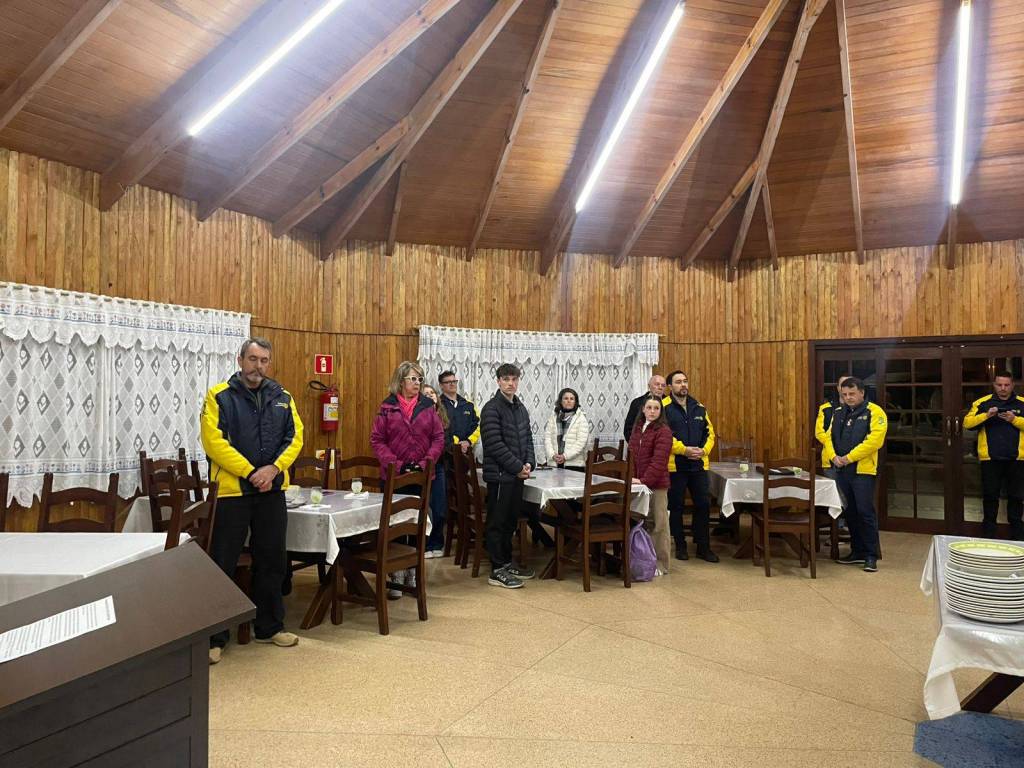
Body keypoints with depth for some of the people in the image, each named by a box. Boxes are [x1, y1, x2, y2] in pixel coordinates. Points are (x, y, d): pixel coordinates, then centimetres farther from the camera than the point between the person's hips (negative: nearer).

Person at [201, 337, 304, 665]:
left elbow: (295, 437, 4)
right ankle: (214, 637, 15)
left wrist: (274, 468, -11)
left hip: (272, 491, 5)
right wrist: (251, 472, -16)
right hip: (231, 491, -4)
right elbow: (213, 441, -14)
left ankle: (269, 627, 29)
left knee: (272, 562, 13)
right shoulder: (219, 396, -6)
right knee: (222, 564, 2)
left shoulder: (282, 397, 8)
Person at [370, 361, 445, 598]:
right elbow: (377, 440, -4)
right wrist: (396, 465, -14)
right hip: (394, 476, -2)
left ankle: (413, 574, 24)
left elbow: (439, 438, 2)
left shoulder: (428, 406, 3)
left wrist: (425, 463, -11)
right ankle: (397, 578, 14)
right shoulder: (388, 407, -1)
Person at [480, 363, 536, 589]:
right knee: (497, 522, 0)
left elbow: (528, 438, 17)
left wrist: (529, 463, 0)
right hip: (499, 475, -8)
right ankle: (497, 571, 7)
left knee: (511, 520, 16)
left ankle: (507, 562, 28)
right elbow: (495, 445, -18)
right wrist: (518, 467, -15)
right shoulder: (492, 409, -12)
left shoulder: (520, 408, 14)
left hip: (517, 475, 8)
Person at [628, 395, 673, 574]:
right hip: (639, 482, 7)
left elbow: (659, 460, -18)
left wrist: (644, 480, -23)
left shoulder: (663, 431, -10)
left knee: (658, 524, 2)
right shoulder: (637, 428, 13)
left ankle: (661, 564, 13)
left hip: (657, 485, -7)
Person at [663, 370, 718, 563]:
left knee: (703, 505, 6)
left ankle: (703, 547, 19)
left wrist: (704, 450, -6)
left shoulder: (699, 407, 12)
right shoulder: (663, 407, -6)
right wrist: (684, 449, -19)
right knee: (676, 507, 6)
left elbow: (709, 433, 13)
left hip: (699, 465, 5)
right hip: (675, 466, -4)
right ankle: (680, 546, 20)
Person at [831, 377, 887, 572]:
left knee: (865, 512, -5)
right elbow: (829, 437, 11)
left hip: (863, 470, -6)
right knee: (850, 512, 12)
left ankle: (871, 556, 5)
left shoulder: (874, 412, -6)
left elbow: (874, 440, -16)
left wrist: (849, 457, -17)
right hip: (842, 470, 6)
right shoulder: (839, 413, 13)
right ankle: (857, 551, 23)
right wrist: (834, 456, -8)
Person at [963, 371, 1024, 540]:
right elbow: (967, 423, -4)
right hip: (990, 458, -1)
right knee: (990, 495, 6)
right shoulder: (982, 403, 4)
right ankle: (988, 534, 15)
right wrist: (986, 415, -17)